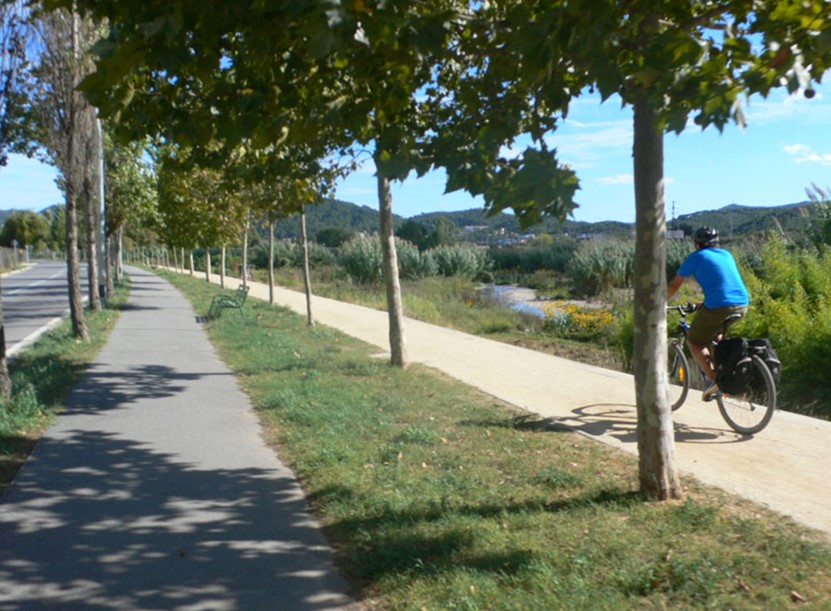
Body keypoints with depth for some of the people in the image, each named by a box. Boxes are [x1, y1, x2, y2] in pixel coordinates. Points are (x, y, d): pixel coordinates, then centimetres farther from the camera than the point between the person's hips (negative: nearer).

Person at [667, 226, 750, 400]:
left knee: (694, 342, 10)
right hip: (742, 304, 6)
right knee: (715, 335, 32)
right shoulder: (726, 255, 24)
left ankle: (715, 379, -6)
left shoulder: (696, 257, 7)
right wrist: (704, 304, 45)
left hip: (719, 306, -6)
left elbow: (675, 284, 11)